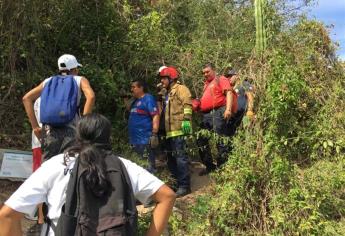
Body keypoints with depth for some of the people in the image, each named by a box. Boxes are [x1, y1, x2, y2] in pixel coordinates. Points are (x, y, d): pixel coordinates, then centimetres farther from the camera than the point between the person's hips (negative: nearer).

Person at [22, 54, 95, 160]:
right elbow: (91, 96, -8)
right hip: (70, 129, -3)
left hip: (49, 129, 3)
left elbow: (26, 98, 13)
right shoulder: (80, 80, 12)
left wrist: (35, 126, 10)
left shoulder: (49, 81, 20)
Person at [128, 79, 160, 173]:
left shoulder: (148, 98, -7)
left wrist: (154, 134, -24)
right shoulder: (135, 101, 19)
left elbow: (156, 116, -17)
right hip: (135, 140, 9)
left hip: (145, 140, -9)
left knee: (148, 168, -6)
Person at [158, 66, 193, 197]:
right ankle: (178, 182, 23)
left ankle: (184, 186, -4)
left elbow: (187, 104, -16)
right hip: (169, 131, 10)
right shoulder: (167, 93, 25)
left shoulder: (180, 88, -3)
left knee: (180, 157, -9)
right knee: (171, 157, 13)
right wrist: (162, 129, 28)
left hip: (178, 129, -10)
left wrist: (186, 119, -26)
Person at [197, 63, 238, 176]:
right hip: (205, 115, 9)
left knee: (220, 140, -10)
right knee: (201, 140, 9)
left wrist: (228, 109, -21)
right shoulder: (206, 84, 27)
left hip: (218, 112, -8)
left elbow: (229, 93, -9)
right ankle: (209, 166, 19)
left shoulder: (221, 79, 5)